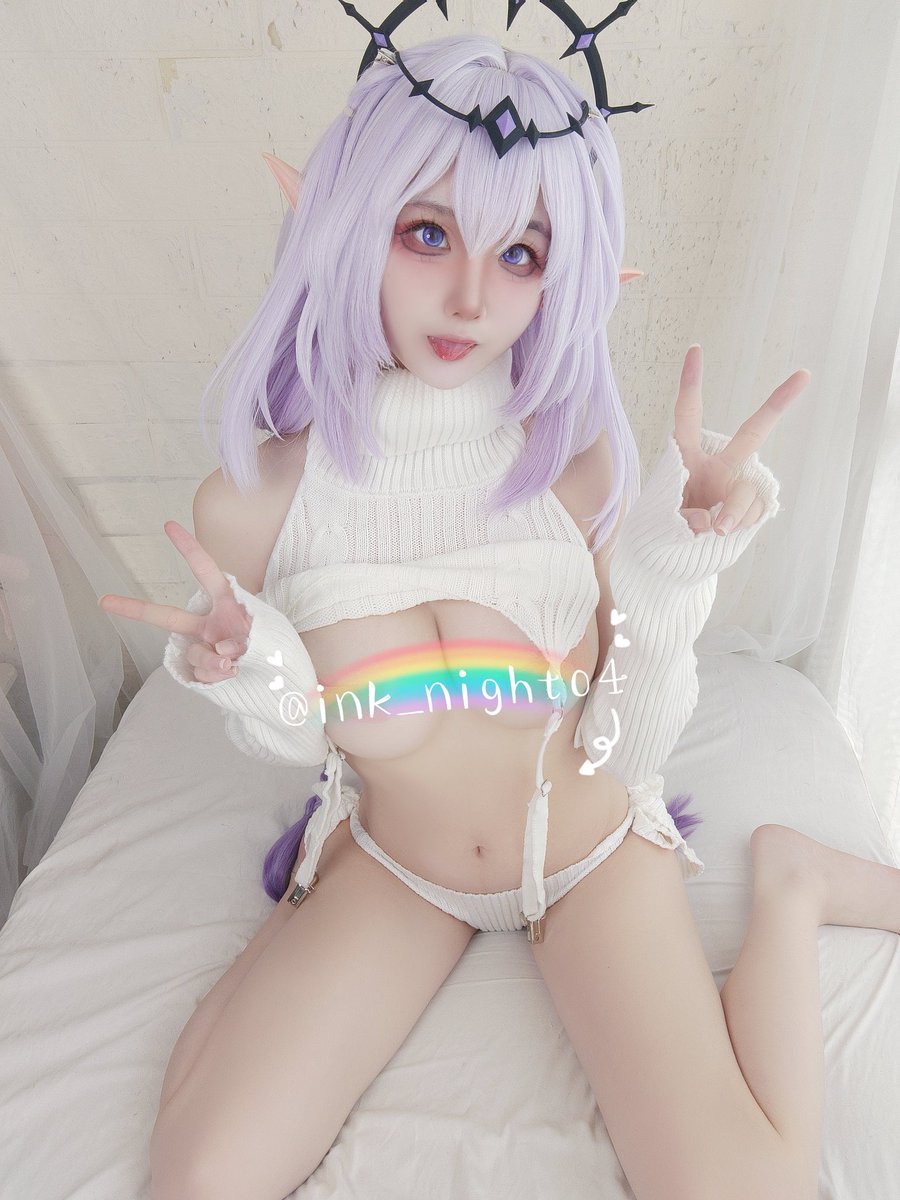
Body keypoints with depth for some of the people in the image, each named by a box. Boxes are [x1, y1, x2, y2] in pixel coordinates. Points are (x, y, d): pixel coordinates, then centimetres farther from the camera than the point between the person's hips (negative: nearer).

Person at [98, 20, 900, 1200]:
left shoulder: (581, 461, -19)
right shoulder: (253, 501, -17)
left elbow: (627, 749, -15)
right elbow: (295, 741, -2)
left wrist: (680, 555, -27)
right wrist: (253, 680, -24)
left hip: (591, 849, 0)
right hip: (393, 863, 1)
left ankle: (788, 884, 11)